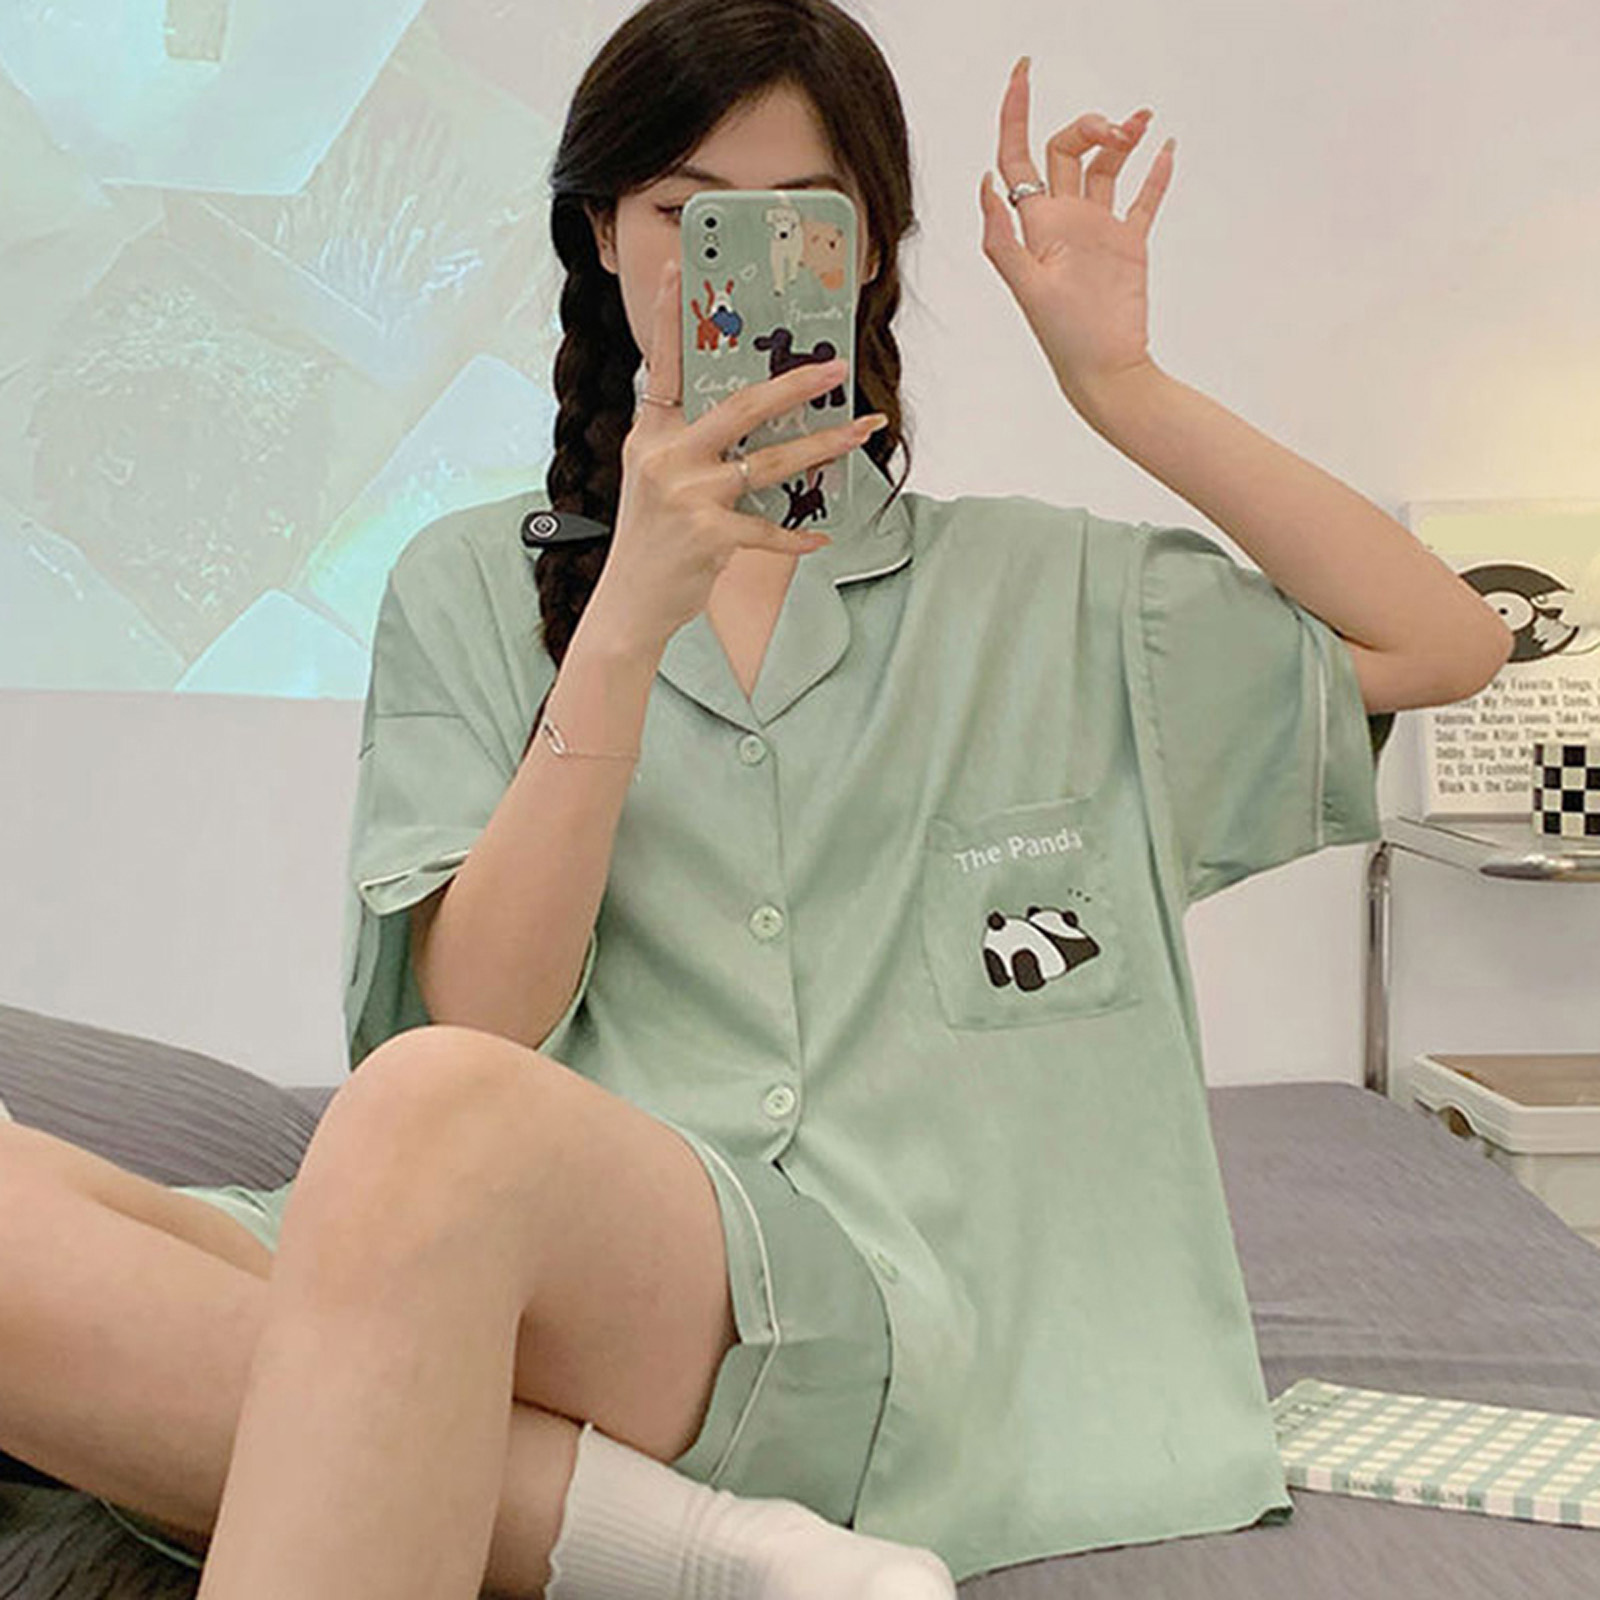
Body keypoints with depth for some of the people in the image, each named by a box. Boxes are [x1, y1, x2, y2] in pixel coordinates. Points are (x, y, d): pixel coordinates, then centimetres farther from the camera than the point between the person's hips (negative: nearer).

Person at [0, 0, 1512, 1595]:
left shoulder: (1036, 592, 18)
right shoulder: (470, 586, 15)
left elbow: (1448, 644, 12)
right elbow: (488, 1013, 2)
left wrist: (1125, 389, 5)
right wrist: (631, 617, -9)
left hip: (891, 1309, -2)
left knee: (435, 1110, -35)